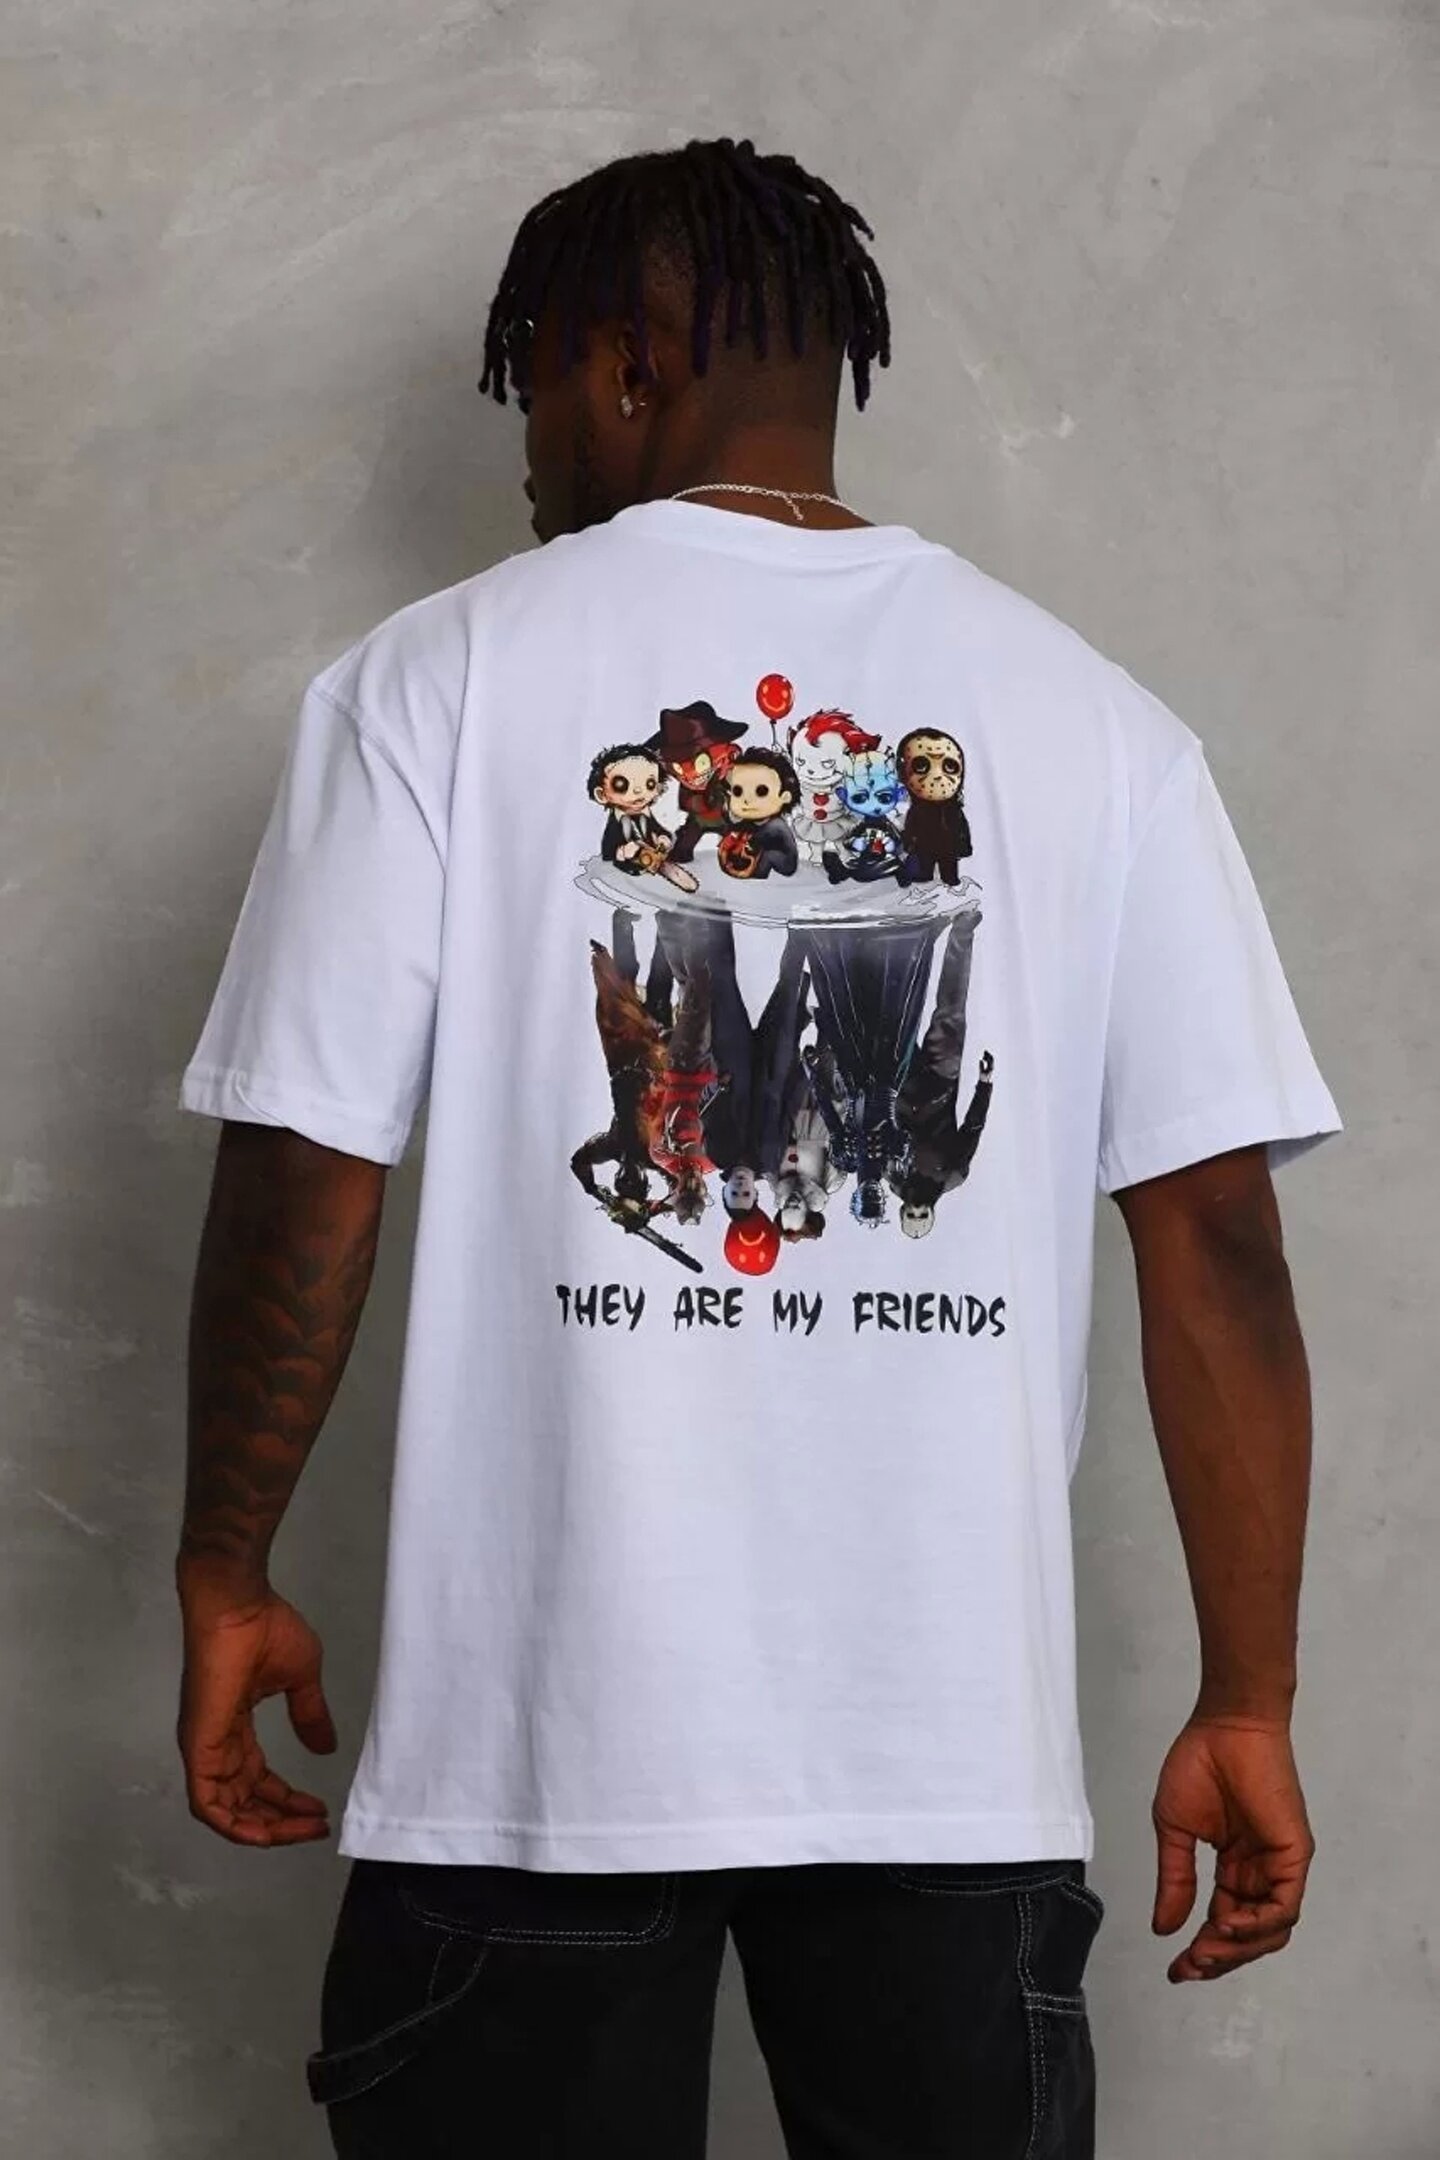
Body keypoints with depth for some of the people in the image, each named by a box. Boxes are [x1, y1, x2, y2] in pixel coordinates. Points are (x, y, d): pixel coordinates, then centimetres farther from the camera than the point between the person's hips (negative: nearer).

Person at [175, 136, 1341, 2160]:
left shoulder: (443, 676, -2)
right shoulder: (1094, 716, 3)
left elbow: (303, 1184, -6)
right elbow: (1217, 1242, -2)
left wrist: (230, 1579, 7)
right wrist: (1247, 1704, 3)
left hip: (535, 1738, -1)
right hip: (960, 1749, 2)